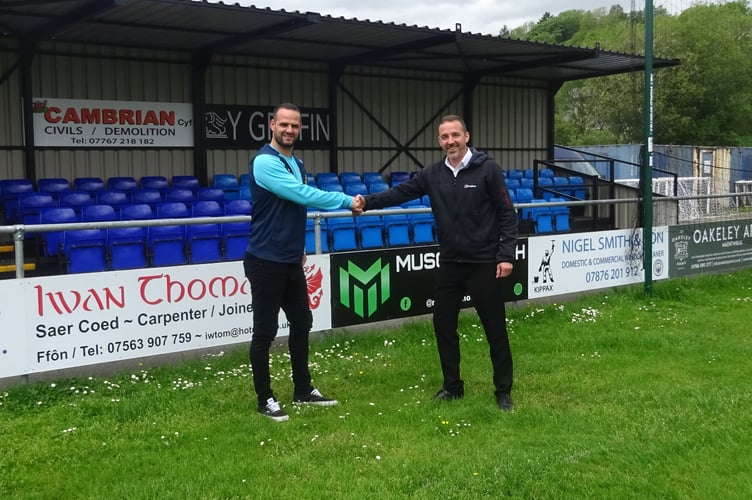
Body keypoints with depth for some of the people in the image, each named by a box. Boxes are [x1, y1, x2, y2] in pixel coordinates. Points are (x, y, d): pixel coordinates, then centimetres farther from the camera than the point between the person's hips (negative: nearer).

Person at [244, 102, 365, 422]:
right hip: (266, 262, -9)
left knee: (302, 324, 15)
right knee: (265, 332, 1)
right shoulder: (265, 161, -16)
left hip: (291, 261, 9)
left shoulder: (297, 164, 13)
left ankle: (303, 391, 28)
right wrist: (347, 201, -20)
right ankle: (265, 400, 13)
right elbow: (302, 195, -25)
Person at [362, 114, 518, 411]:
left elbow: (507, 214, -8)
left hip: (483, 264, -4)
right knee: (443, 325, 10)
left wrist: (506, 255, -13)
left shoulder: (488, 169, -8)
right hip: (449, 265, 5)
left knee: (495, 329, 4)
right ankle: (452, 386, 27)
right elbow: (400, 193, 0)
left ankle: (503, 391, 17)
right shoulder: (433, 175, 4)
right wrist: (368, 202, -16)